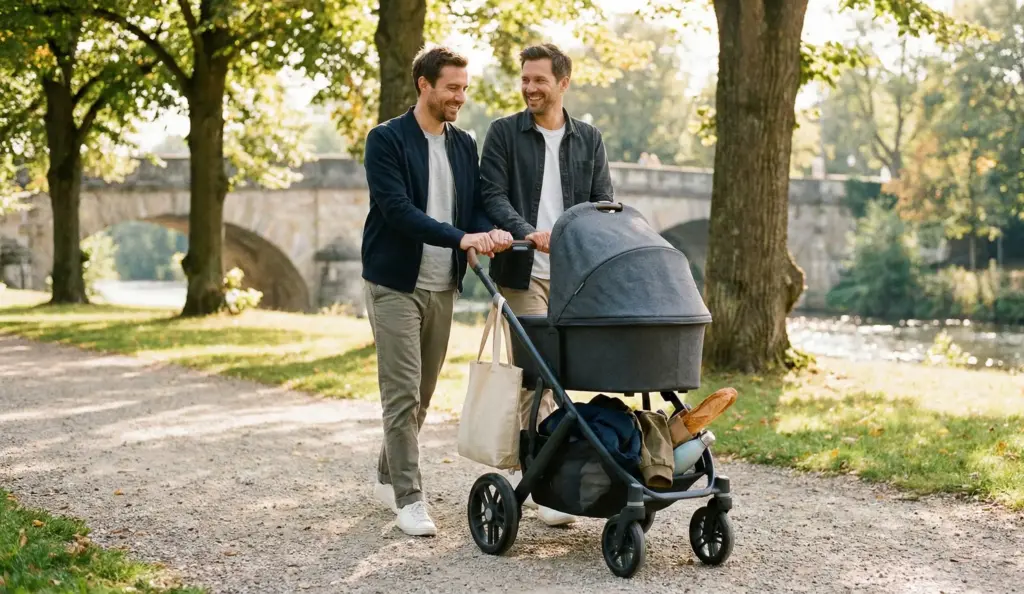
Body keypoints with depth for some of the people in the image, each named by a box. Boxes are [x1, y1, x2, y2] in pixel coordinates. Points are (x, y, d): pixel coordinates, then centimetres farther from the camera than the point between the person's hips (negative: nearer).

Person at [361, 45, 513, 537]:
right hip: (394, 284, -6)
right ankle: (408, 497, -1)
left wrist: (490, 232, -17)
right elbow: (396, 209, -20)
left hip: (442, 287, 6)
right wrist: (460, 238, -29)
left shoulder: (464, 145, 10)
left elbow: (475, 205, 8)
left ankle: (389, 477, 29)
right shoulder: (386, 140, -9)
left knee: (422, 394, 12)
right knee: (402, 393, -7)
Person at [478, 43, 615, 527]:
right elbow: (493, 196, -5)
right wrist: (527, 232, -23)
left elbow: (602, 201, 8)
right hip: (524, 270, -3)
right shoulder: (504, 133, 4)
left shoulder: (589, 139, 13)